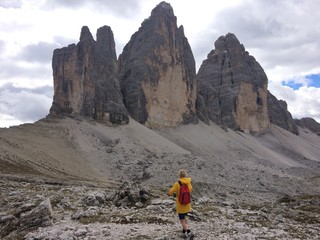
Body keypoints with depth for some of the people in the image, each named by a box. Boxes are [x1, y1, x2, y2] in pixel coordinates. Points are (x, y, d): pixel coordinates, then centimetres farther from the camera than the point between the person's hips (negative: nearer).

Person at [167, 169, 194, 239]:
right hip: (187, 204, 5)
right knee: (184, 218, 25)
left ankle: (189, 233, -9)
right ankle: (184, 232, 31)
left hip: (180, 205, -5)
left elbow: (170, 192, -17)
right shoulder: (189, 183, -6)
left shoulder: (177, 184, -23)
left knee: (182, 221, 5)